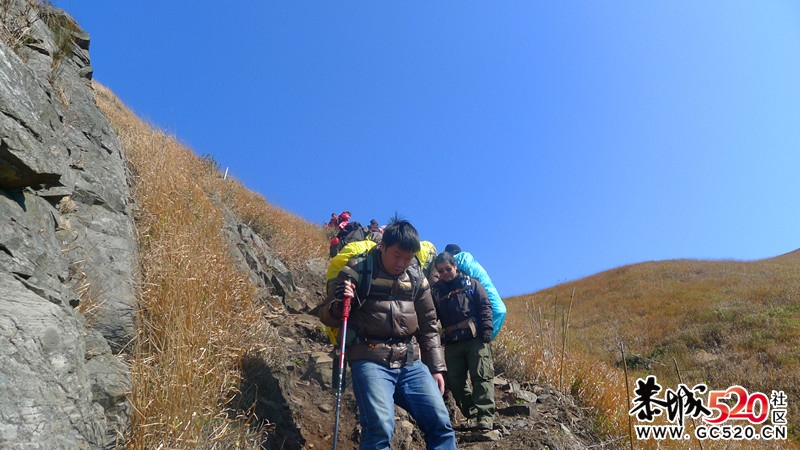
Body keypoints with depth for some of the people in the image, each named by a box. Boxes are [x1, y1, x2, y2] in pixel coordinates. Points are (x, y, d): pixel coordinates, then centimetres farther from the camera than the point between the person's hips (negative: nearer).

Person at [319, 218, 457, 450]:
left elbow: (428, 325, 19)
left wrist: (436, 367, 13)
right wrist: (339, 304, -23)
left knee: (440, 424, -4)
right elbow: (327, 316, 0)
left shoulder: (416, 278, 11)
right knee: (380, 428, -23)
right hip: (370, 360, -4)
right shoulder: (357, 269, -2)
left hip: (411, 362, 5)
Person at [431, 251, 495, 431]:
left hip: (475, 339, -4)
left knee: (482, 376, -10)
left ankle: (485, 416, -10)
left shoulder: (471, 284, 8)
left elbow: (485, 307, 1)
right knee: (455, 381, 3)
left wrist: (486, 330, -10)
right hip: (452, 343, 4)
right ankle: (472, 415, 14)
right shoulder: (436, 291, 16)